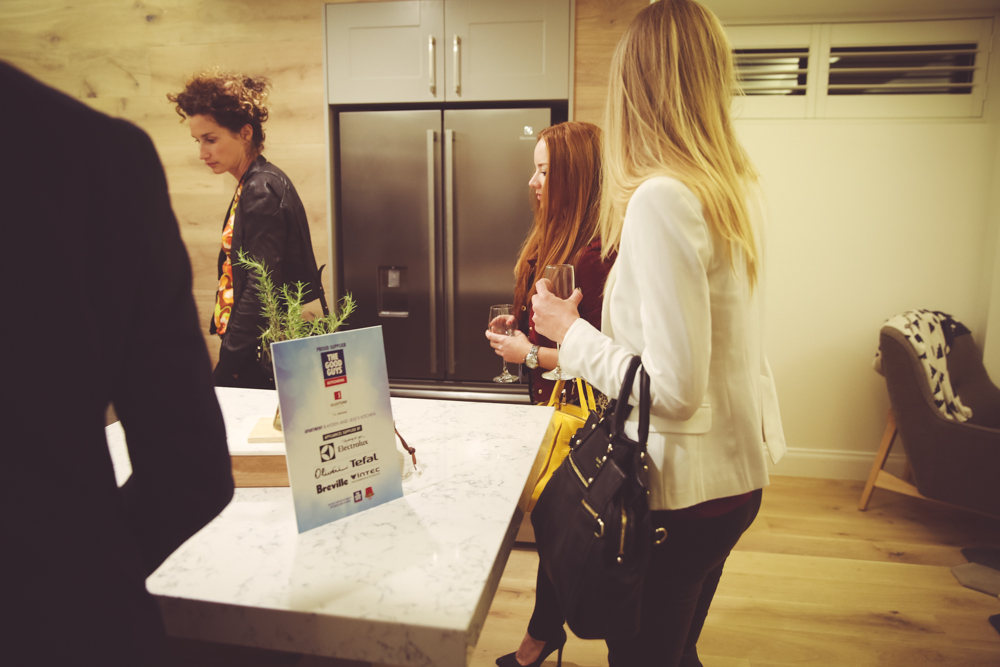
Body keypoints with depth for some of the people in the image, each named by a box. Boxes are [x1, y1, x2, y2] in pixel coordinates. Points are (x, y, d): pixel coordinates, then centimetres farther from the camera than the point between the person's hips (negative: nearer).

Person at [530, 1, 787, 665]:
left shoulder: (662, 199, -23)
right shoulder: (739, 187, 3)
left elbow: (674, 391, -26)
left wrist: (572, 333, -12)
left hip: (681, 492, -8)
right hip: (737, 472, 9)